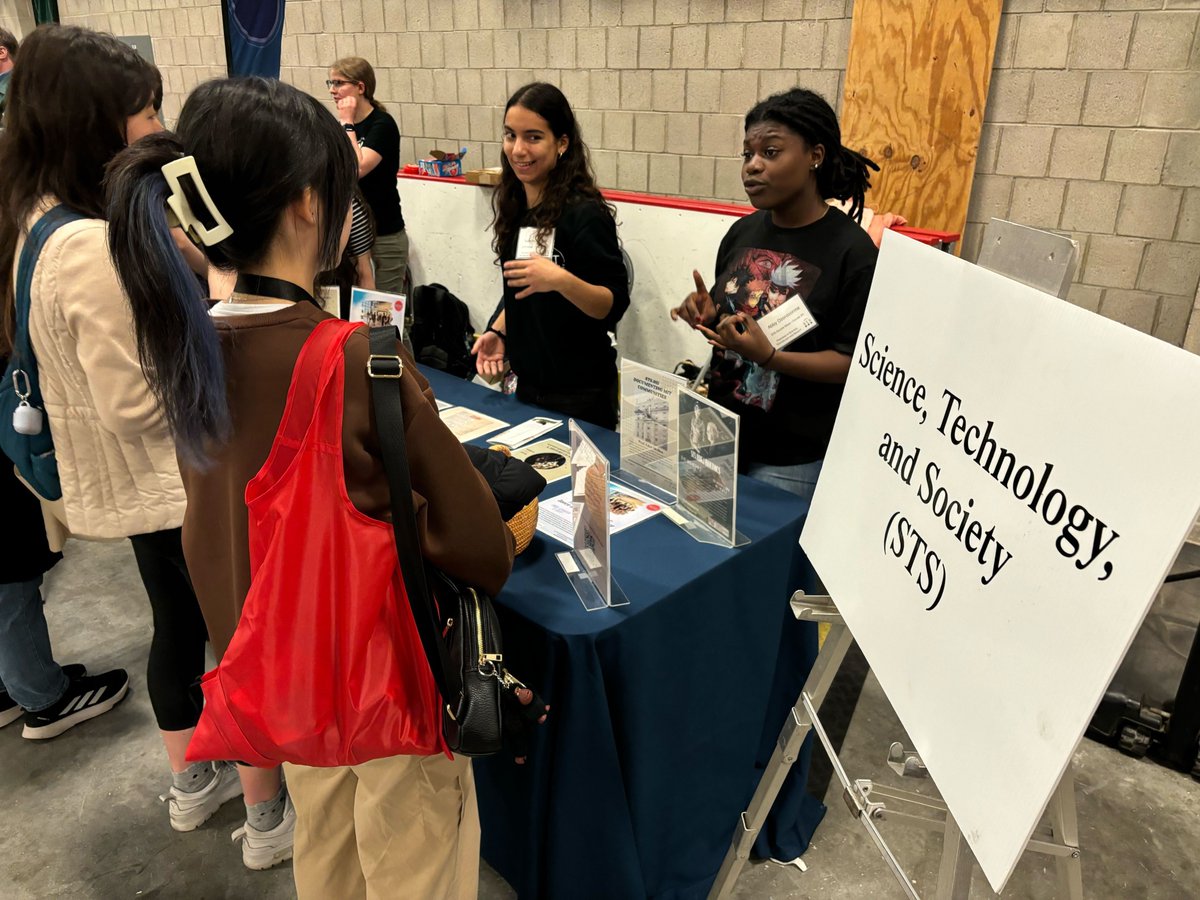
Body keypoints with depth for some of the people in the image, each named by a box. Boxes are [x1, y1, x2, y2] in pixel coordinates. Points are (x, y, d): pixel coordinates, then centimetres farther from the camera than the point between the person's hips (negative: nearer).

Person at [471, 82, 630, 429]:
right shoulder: (515, 204, 4)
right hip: (528, 383, 7)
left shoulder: (584, 213, -18)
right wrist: (498, 331, 1)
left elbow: (615, 305, -20)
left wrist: (561, 280, -35)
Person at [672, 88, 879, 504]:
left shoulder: (852, 251, -14)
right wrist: (706, 317, -7)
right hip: (721, 438, 6)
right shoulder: (742, 233, 3)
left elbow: (853, 361, -14)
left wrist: (768, 356, -27)